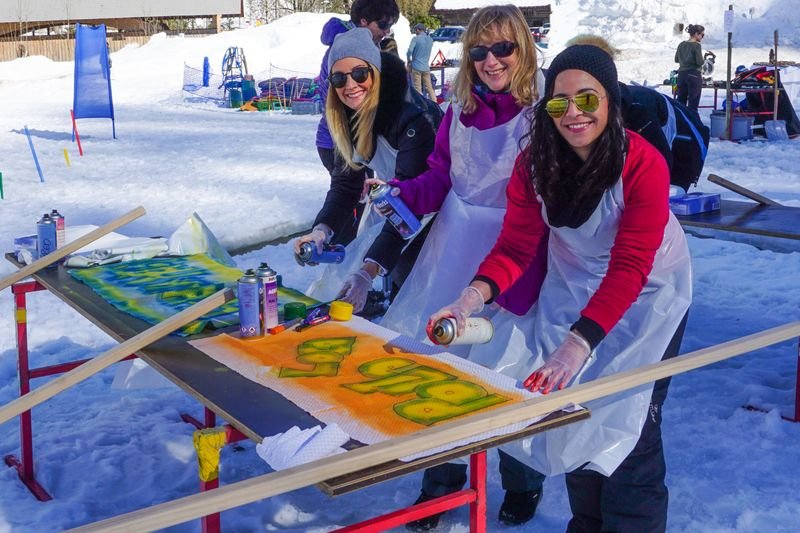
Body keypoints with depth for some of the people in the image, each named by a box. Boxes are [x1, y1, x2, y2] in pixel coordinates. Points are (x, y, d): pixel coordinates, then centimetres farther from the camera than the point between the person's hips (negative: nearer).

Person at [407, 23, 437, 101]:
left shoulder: (416, 38, -9)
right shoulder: (430, 39, 10)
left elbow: (410, 50, -17)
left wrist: (408, 60, -1)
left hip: (416, 67, -5)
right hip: (426, 67, 5)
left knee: (417, 90, -2)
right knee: (429, 89, 9)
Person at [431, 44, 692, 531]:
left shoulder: (643, 165, -27)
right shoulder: (535, 162, -14)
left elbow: (629, 269, -32)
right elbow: (516, 244, -17)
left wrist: (579, 343, -42)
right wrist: (473, 296, -36)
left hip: (646, 294, -4)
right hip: (574, 287, 4)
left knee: (626, 422, -8)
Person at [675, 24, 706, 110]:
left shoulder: (681, 45, 6)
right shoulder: (697, 46, -12)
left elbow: (676, 60, 15)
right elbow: (700, 62, -14)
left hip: (682, 74, 6)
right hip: (694, 75, -6)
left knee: (681, 100, 12)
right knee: (693, 102, 0)